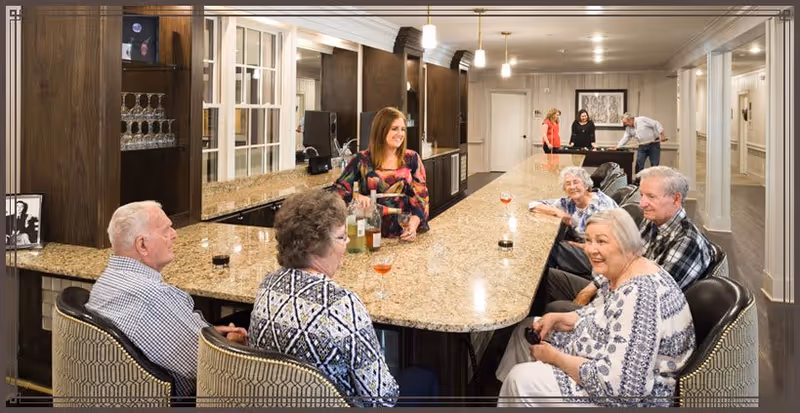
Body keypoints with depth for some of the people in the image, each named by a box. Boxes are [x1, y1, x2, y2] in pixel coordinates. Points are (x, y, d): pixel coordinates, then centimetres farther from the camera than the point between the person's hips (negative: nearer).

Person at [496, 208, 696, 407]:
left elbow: (619, 382, -34)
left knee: (522, 380, -13)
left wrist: (555, 357, -22)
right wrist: (556, 318, -3)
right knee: (526, 329, 15)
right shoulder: (617, 273, -2)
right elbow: (598, 317, 15)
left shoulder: (640, 294, -32)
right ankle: (506, 393, 35)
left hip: (628, 397, -10)